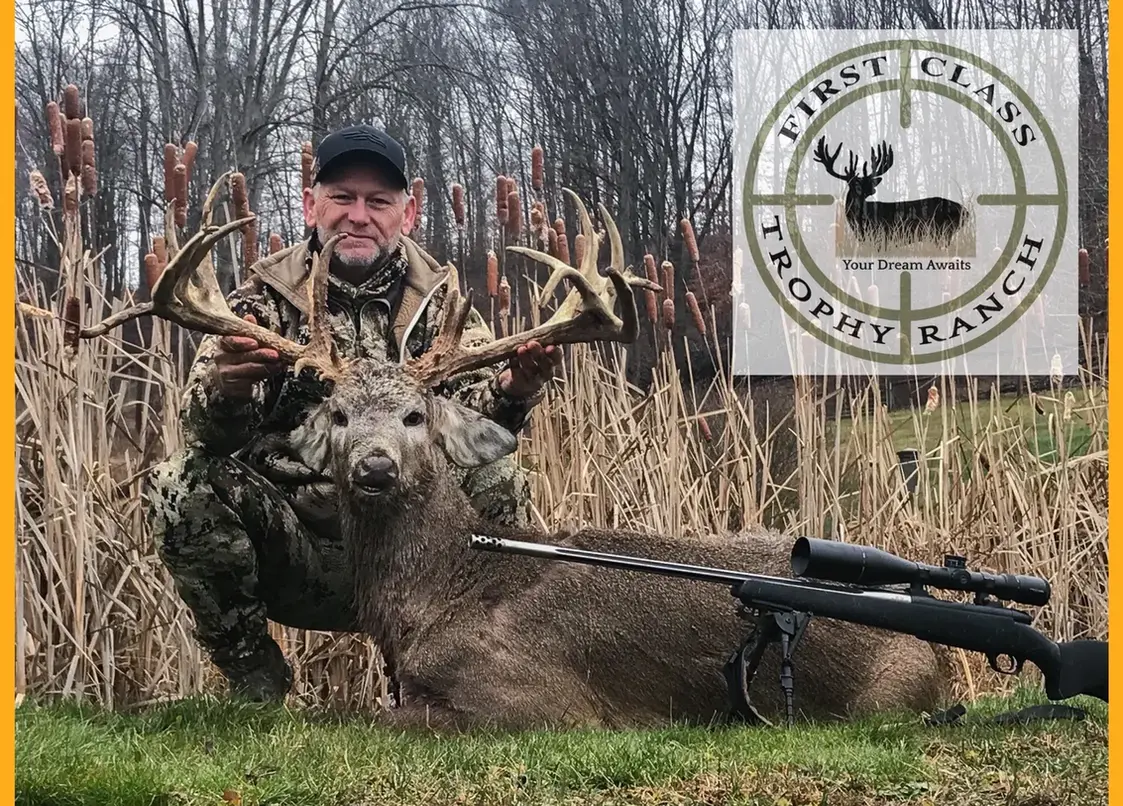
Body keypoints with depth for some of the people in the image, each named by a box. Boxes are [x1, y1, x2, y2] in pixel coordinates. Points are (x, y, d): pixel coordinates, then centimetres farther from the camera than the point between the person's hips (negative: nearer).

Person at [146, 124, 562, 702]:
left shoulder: (439, 304, 7)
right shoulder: (265, 298, 3)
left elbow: (474, 419, -10)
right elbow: (207, 433, -13)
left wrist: (512, 392, -34)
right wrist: (224, 389, -38)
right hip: (291, 555, -1)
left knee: (499, 481, -24)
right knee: (180, 485, -25)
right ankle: (255, 675, -5)